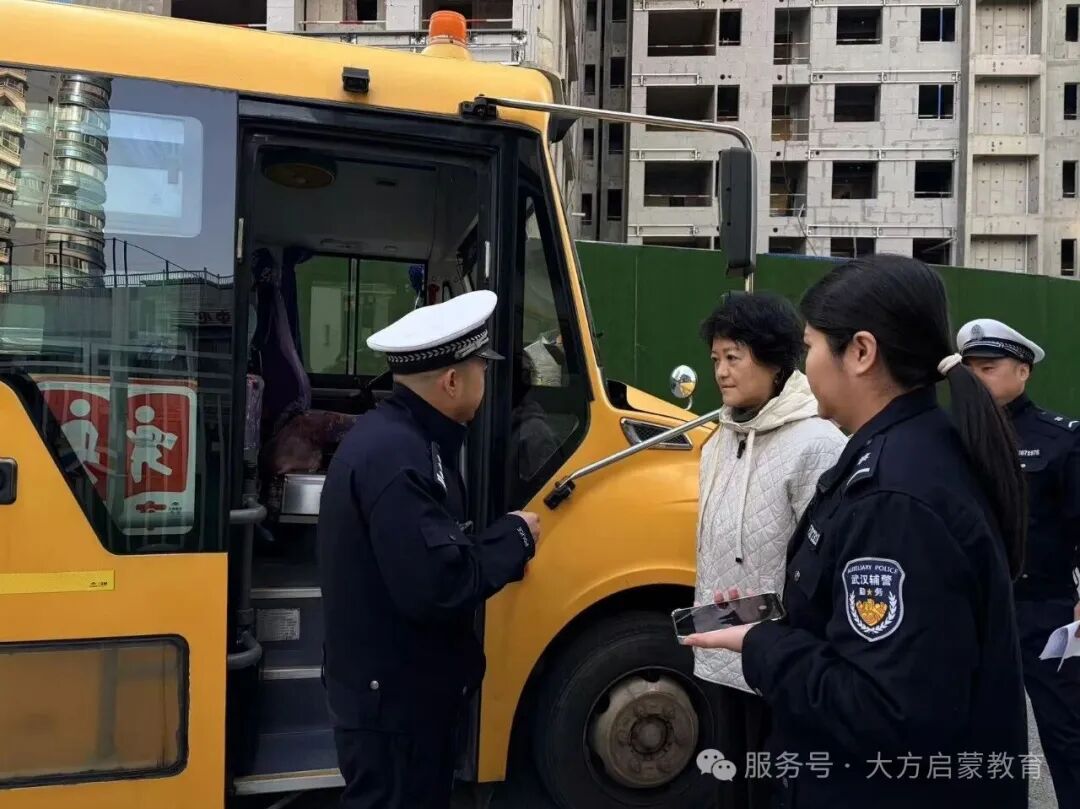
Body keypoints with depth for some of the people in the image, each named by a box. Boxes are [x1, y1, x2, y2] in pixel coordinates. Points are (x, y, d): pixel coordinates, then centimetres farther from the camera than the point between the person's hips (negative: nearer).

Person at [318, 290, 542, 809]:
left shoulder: (396, 436, 7)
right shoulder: (394, 456, -27)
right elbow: (436, 587, -32)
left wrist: (501, 544, -2)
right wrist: (513, 537, -18)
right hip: (395, 702, -10)